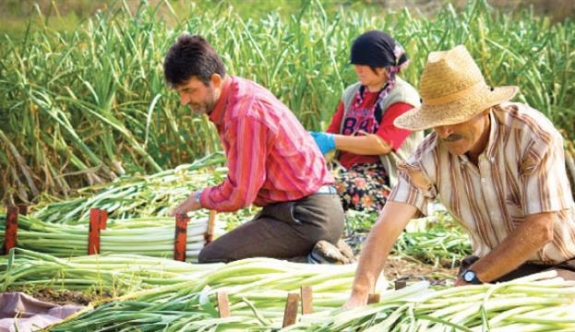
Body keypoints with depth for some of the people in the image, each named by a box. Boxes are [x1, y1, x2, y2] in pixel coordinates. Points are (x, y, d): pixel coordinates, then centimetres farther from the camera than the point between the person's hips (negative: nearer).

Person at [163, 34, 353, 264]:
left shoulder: (245, 113, -22)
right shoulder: (238, 92, 8)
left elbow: (240, 194, -18)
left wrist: (200, 199, -1)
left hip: (306, 217, -10)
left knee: (210, 261, -13)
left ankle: (311, 264, -14)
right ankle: (310, 255, 12)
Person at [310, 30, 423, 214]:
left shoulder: (402, 97, -4)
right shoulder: (352, 93, 18)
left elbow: (383, 143, -15)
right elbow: (333, 133, 17)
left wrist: (333, 142, -18)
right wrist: (315, 140, -7)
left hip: (384, 178, -6)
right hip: (347, 171, 6)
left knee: (334, 188, -36)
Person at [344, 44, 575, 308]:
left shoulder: (533, 134, -22)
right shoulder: (431, 154, -12)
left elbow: (540, 228, -24)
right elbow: (388, 225, -21)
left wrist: (470, 279, -24)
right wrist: (359, 295, -36)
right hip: (491, 265, 4)